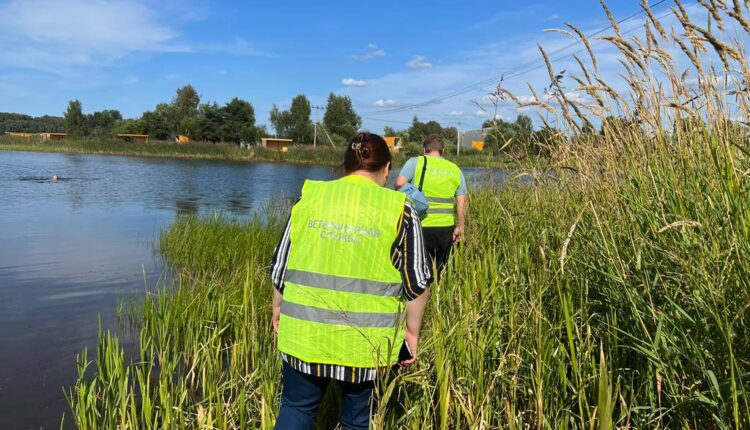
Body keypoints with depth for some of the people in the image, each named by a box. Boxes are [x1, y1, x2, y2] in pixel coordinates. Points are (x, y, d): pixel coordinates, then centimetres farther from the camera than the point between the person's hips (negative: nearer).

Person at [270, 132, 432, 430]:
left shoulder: (310, 197, 2)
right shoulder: (399, 210, -4)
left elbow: (280, 264, 7)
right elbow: (417, 283, -3)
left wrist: (278, 307, 21)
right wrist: (412, 332, 8)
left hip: (305, 331, 2)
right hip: (366, 341, -1)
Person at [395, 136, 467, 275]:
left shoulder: (416, 162, 0)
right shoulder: (455, 169, 11)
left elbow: (399, 184, -14)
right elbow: (462, 201, 4)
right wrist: (460, 227, 7)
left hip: (421, 225, -4)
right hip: (446, 227, 4)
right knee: (440, 269, 16)